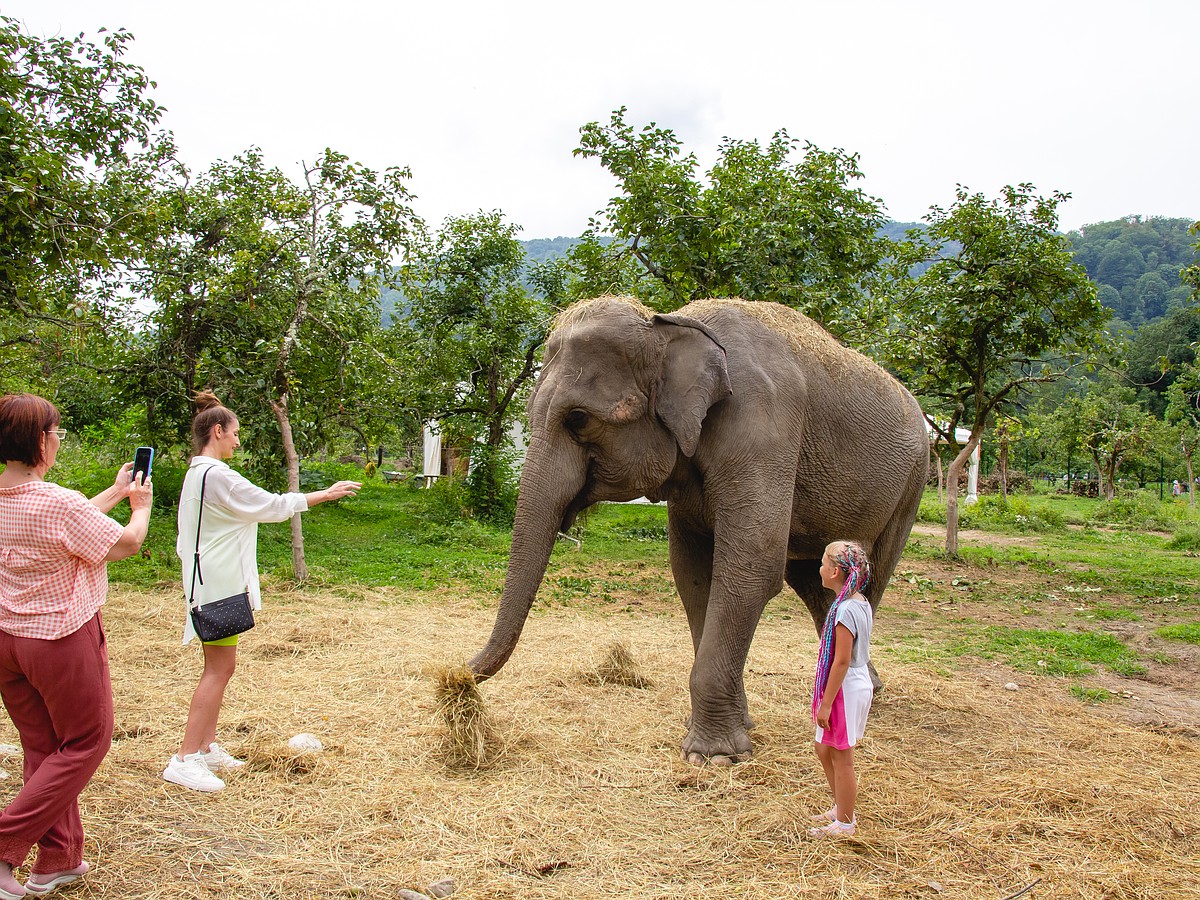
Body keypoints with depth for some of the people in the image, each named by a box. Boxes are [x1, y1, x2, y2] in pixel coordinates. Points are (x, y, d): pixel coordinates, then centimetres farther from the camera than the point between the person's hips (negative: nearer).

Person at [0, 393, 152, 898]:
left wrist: (116, 492, 24)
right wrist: (141, 506, 9)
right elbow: (126, 544, -11)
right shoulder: (58, 502, -24)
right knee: (86, 743, 10)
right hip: (62, 639, -8)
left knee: (42, 747, 16)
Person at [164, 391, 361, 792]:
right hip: (219, 582, -11)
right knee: (219, 668, -9)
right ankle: (184, 759, -7)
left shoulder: (197, 474, 14)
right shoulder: (216, 475, -17)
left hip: (211, 580, 11)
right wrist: (326, 494, -5)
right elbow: (272, 505, -14)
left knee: (220, 667, 15)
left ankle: (207, 748, 21)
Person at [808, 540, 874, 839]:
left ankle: (845, 823, 17)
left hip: (845, 690, -10)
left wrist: (826, 703, -18)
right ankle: (841, 808, 35)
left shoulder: (845, 610, -23)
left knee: (840, 757, 4)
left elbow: (842, 661, -23)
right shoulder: (860, 603, 7)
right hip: (858, 684, 10)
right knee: (823, 748, 21)